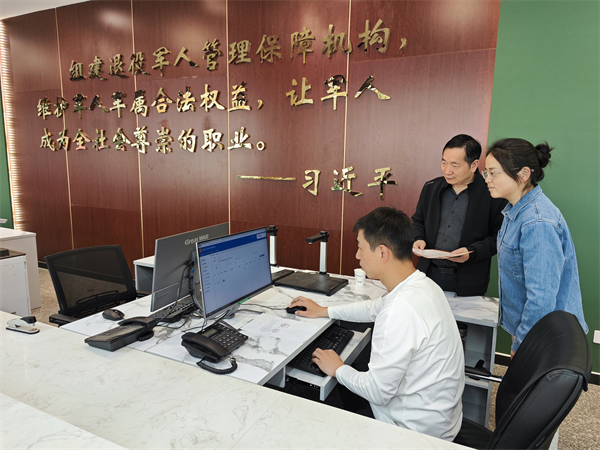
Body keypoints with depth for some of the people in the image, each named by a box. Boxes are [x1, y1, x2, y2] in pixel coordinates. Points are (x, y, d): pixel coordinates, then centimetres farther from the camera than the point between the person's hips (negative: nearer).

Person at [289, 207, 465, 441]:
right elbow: (376, 308, 16)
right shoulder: (421, 284, -4)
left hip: (417, 430, -8)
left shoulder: (401, 311, -34)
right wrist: (324, 311, 22)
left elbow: (378, 392, -25)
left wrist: (339, 369, -6)